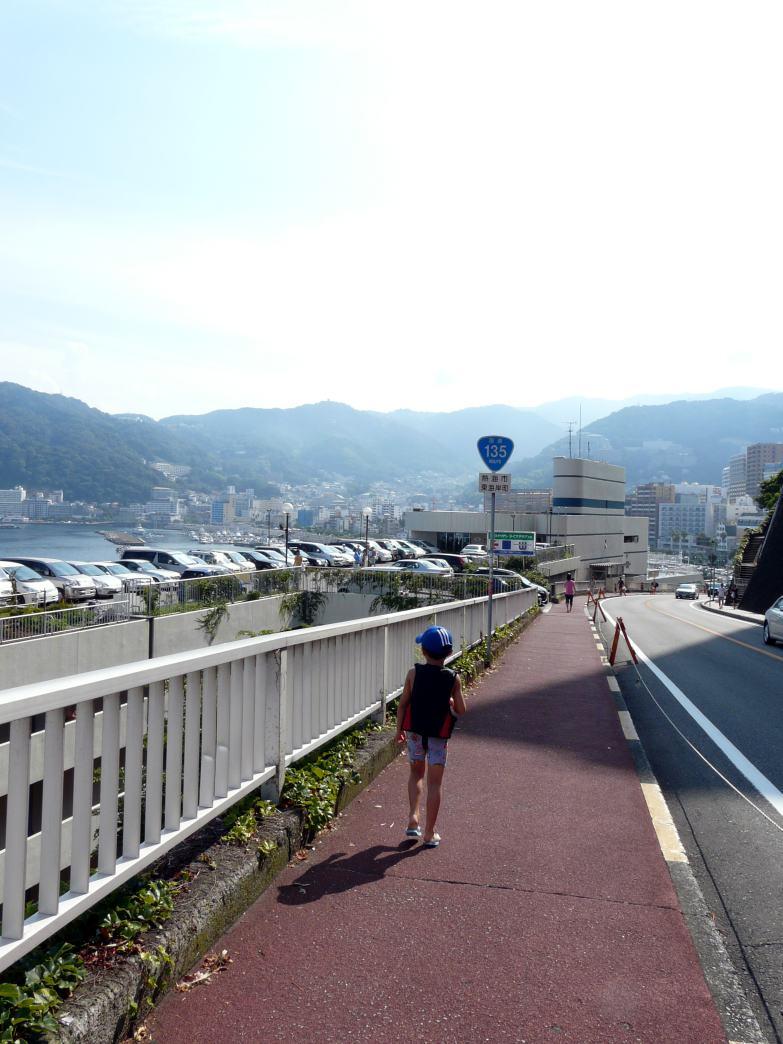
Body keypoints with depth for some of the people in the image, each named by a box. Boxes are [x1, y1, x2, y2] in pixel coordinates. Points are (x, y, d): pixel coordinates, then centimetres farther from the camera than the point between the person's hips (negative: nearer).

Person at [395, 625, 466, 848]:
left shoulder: (414, 673, -9)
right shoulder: (453, 678, -10)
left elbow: (403, 704, -4)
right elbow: (461, 710, -6)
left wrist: (399, 730, 7)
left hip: (414, 732, 1)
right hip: (439, 737, -1)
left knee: (416, 773, 23)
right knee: (434, 783, 7)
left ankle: (413, 818, 10)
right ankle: (429, 834, 13)